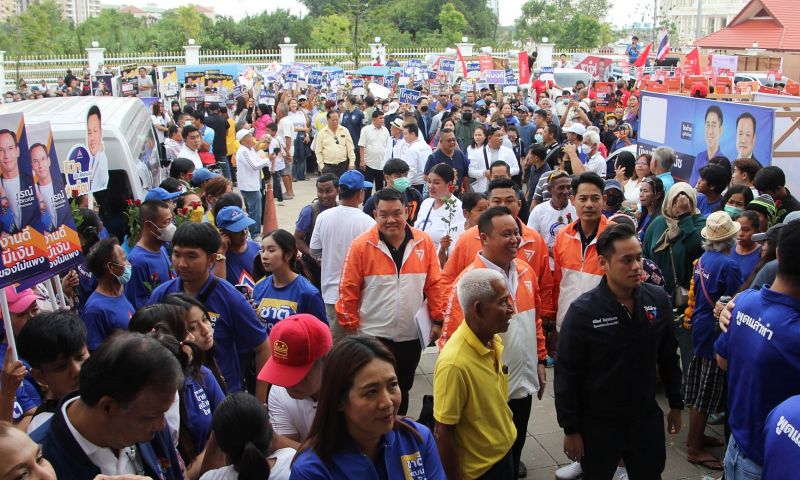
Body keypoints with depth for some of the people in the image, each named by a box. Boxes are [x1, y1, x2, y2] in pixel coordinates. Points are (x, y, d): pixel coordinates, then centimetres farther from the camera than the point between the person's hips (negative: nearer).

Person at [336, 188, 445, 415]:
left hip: (412, 335, 3)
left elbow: (435, 284, 2)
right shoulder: (361, 245, -11)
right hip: (373, 335, -3)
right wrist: (350, 326, -4)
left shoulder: (424, 242, -3)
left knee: (403, 390, 20)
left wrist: (437, 320, 1)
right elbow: (348, 290, -6)